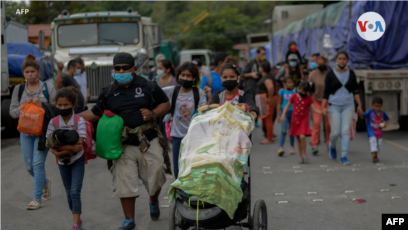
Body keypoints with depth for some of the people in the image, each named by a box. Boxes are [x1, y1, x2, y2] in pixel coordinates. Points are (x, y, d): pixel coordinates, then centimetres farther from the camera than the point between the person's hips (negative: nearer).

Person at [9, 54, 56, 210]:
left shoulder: (48, 88, -1)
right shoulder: (19, 90, 7)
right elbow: (12, 112, 7)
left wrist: (42, 106, -16)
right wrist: (24, 107, -11)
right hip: (25, 131, 4)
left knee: (38, 163, -11)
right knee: (29, 166, 8)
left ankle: (37, 199, -3)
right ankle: (45, 182, 38)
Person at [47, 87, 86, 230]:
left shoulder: (79, 121, -15)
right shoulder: (53, 122, -7)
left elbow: (79, 145, -23)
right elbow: (51, 146, -12)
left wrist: (60, 149, -27)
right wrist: (70, 148, -26)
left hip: (77, 160, -4)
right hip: (62, 162, 4)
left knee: (75, 191, -11)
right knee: (69, 193, 13)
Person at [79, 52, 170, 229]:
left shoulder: (148, 86, 2)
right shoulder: (108, 93, 6)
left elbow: (165, 103, 9)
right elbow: (95, 113, 12)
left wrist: (153, 114, -10)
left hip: (149, 142, 0)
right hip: (123, 146, 1)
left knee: (154, 178, 10)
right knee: (125, 184, 0)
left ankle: (154, 202, 43)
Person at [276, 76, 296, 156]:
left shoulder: (295, 91, 2)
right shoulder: (282, 91, 0)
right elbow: (279, 104, 5)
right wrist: (278, 115, 3)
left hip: (293, 112, 2)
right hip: (284, 112, -2)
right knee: (284, 130, -13)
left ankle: (292, 147, 27)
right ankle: (280, 147, -17)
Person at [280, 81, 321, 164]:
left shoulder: (308, 98, -3)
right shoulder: (294, 96, 1)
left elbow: (314, 108, -6)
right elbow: (287, 105, 9)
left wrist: (321, 112, -24)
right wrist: (283, 114, -3)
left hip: (304, 120, -3)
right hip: (295, 120, 3)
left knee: (302, 136, -22)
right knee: (298, 138, 7)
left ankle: (304, 154, -2)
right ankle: (301, 157, 17)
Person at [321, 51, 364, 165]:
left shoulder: (351, 73, 4)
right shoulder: (330, 74, -3)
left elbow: (355, 90, 7)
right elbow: (326, 92, -3)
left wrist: (359, 105, -1)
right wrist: (323, 107, -11)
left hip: (348, 105, 2)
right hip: (334, 106, -2)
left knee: (346, 131, -4)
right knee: (335, 132, -2)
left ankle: (344, 156, 1)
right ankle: (332, 146, 31)